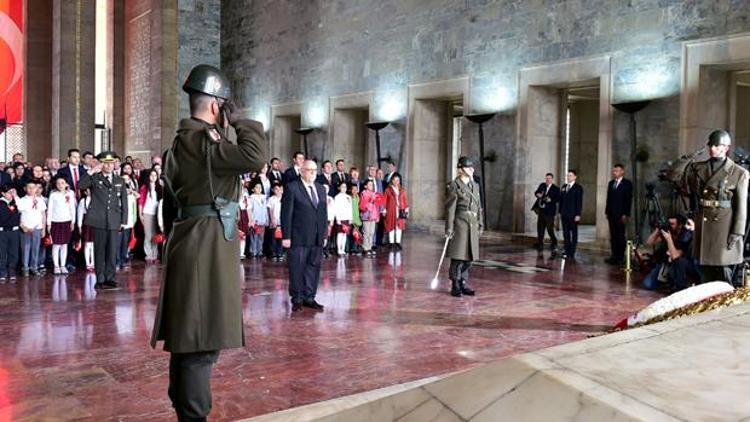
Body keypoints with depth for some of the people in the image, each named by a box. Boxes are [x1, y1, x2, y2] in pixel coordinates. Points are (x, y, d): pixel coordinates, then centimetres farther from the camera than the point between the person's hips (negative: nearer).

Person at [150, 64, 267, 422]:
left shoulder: (181, 141, 18)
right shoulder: (202, 140, -14)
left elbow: (170, 204, 20)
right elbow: (255, 157, -27)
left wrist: (173, 242, 23)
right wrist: (239, 120, -11)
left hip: (187, 244, 11)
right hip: (207, 246, -11)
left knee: (187, 334, 17)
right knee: (202, 339, -5)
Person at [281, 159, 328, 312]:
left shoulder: (321, 189, 14)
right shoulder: (292, 188, -4)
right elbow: (286, 214, -7)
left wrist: (324, 234, 10)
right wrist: (286, 236, -11)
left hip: (317, 238, 5)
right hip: (298, 237, -5)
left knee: (314, 267, 8)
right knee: (297, 268, 3)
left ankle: (309, 297, 18)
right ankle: (297, 299, 15)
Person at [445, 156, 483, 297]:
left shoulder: (475, 186, 15)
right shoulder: (454, 186, -5)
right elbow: (450, 208, -9)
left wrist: (480, 224, 14)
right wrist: (449, 227, -13)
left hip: (472, 226, 7)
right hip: (460, 224, -7)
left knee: (469, 257, 9)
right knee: (458, 257, -4)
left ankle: (464, 284, 19)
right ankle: (455, 287, 5)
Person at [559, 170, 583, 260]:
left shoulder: (578, 187, -3)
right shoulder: (564, 187, 14)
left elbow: (579, 202, -8)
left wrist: (578, 214, -14)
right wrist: (560, 212, 10)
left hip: (573, 215, -5)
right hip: (564, 214, 5)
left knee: (574, 233, 2)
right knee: (565, 233, 6)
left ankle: (572, 253, 5)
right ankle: (567, 251, 10)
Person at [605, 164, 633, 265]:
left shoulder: (627, 184, -3)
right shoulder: (611, 183, 15)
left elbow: (629, 200, -7)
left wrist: (626, 214, -13)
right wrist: (607, 211, 11)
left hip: (620, 214, -6)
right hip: (611, 214, 6)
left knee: (620, 236, -3)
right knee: (613, 236, 5)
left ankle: (620, 257, 1)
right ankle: (614, 256, 8)